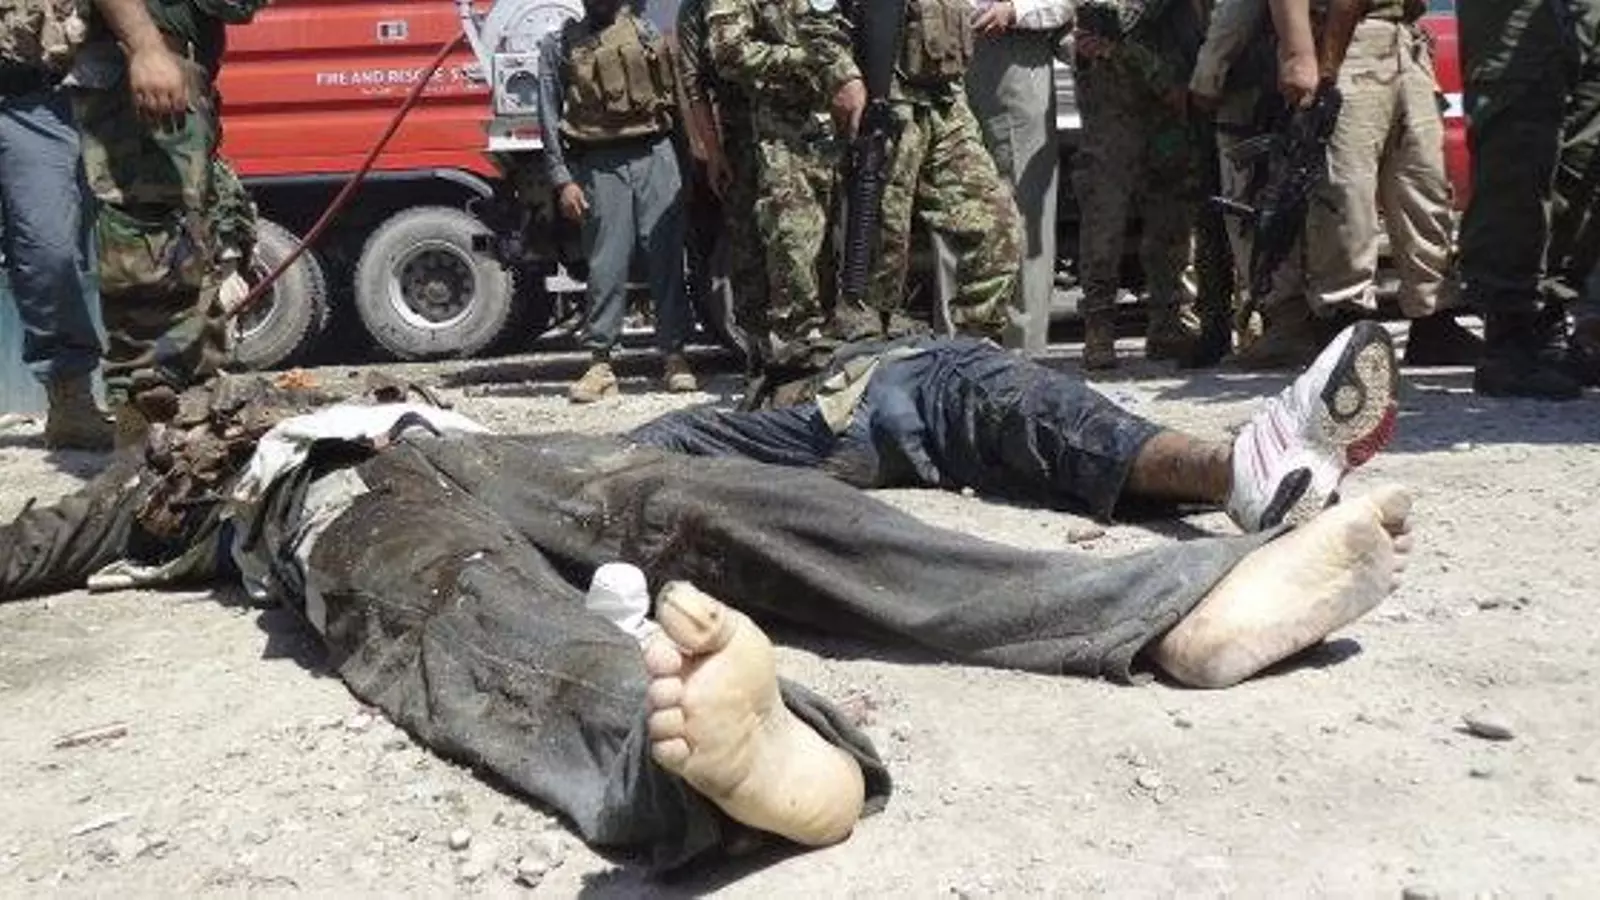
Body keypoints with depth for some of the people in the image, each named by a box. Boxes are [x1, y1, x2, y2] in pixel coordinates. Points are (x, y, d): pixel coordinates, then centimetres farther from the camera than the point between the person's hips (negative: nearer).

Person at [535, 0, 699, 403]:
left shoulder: (648, 33, 15)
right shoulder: (559, 45, 11)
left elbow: (677, 94, 12)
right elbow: (550, 118, 6)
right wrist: (563, 180, -2)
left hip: (656, 157, 1)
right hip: (600, 166, -1)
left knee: (667, 257, -2)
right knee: (607, 265, -3)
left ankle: (674, 356, 4)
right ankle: (600, 363, 1)